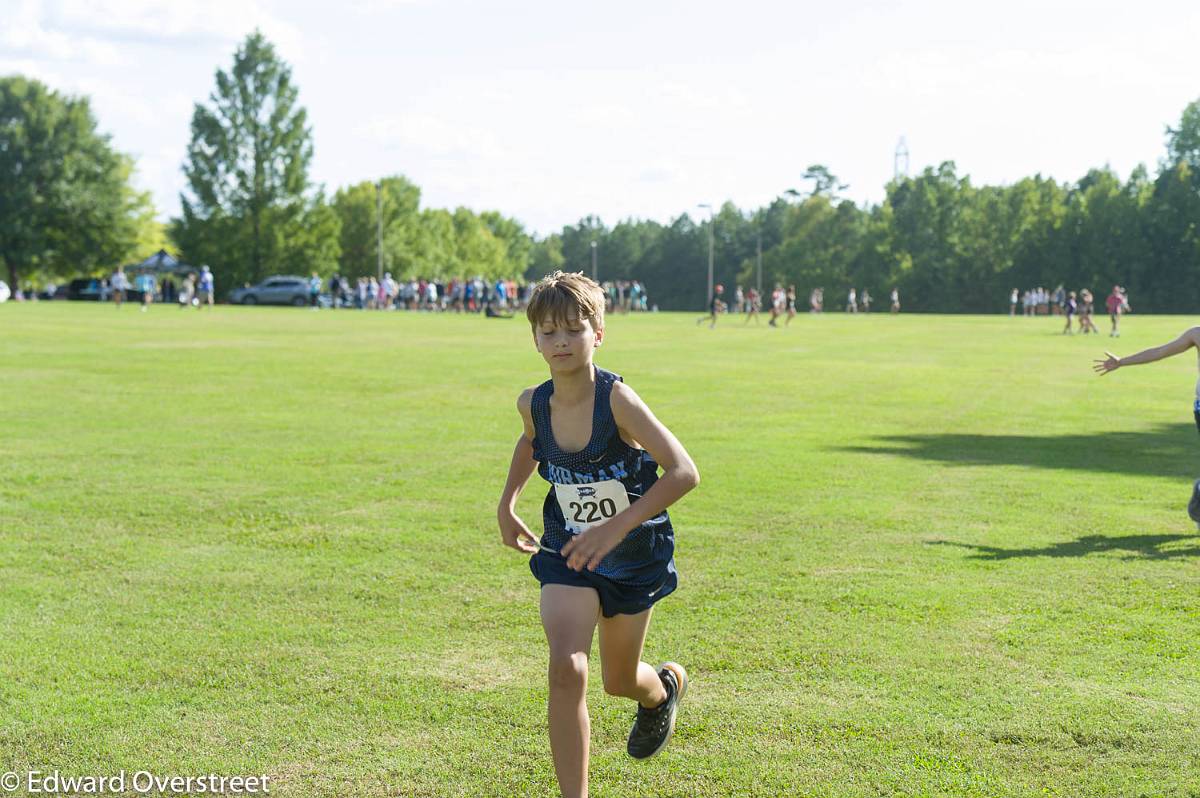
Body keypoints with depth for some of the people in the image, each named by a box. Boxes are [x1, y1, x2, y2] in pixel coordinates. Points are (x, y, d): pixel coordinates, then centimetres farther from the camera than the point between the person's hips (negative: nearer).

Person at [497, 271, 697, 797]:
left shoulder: (617, 399, -26)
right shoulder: (534, 403, -10)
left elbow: (684, 472, -32)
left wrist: (617, 526, -38)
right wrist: (507, 504, 10)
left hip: (634, 556, -2)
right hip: (568, 554, 2)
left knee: (619, 682, 17)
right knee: (567, 669, -21)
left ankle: (666, 685, 56)